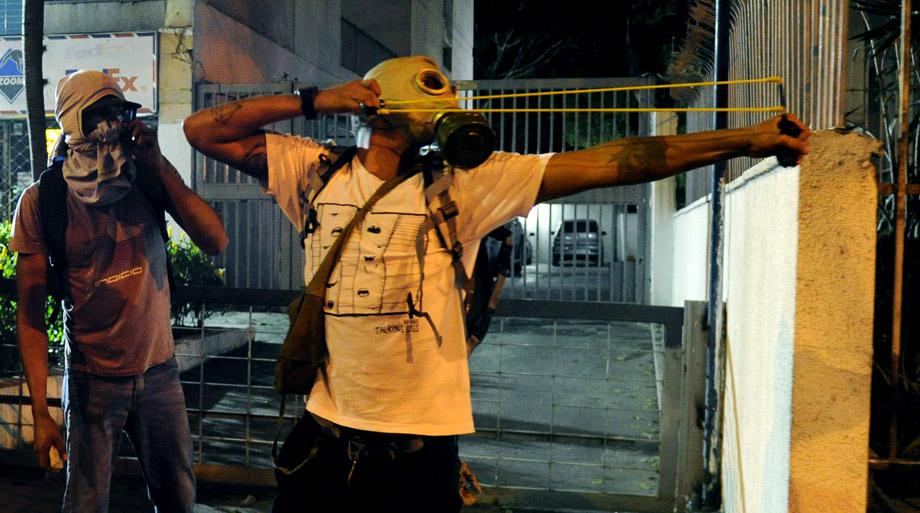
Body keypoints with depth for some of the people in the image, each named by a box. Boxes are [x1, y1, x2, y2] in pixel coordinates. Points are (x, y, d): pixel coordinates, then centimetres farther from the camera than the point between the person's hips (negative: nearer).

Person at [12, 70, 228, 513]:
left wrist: (159, 166, -17)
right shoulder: (42, 201, -10)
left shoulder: (148, 179, -2)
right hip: (92, 380, -2)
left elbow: (215, 242, -13)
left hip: (159, 372, 3)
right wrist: (40, 412, -12)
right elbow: (31, 313, -9)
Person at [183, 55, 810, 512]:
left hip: (423, 447, -1)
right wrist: (314, 100, -8)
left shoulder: (465, 185, -5)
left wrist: (746, 140, -12)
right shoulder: (316, 171, 0)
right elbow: (202, 129, 2)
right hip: (328, 435, 1)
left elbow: (603, 163, -10)